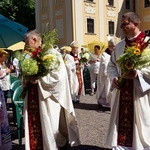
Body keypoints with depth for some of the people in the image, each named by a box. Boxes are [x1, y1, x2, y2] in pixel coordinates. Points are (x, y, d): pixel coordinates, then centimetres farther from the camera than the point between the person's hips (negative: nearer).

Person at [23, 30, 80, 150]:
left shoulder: (51, 53, -11)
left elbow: (58, 76, -18)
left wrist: (38, 79, -20)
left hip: (48, 100, -7)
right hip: (33, 99, 7)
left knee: (51, 128, 2)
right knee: (34, 126, 9)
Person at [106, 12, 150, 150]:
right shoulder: (120, 46, 11)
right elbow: (111, 65, 16)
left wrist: (139, 72, -24)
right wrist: (113, 78, -2)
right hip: (121, 93, 5)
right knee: (120, 123, 10)